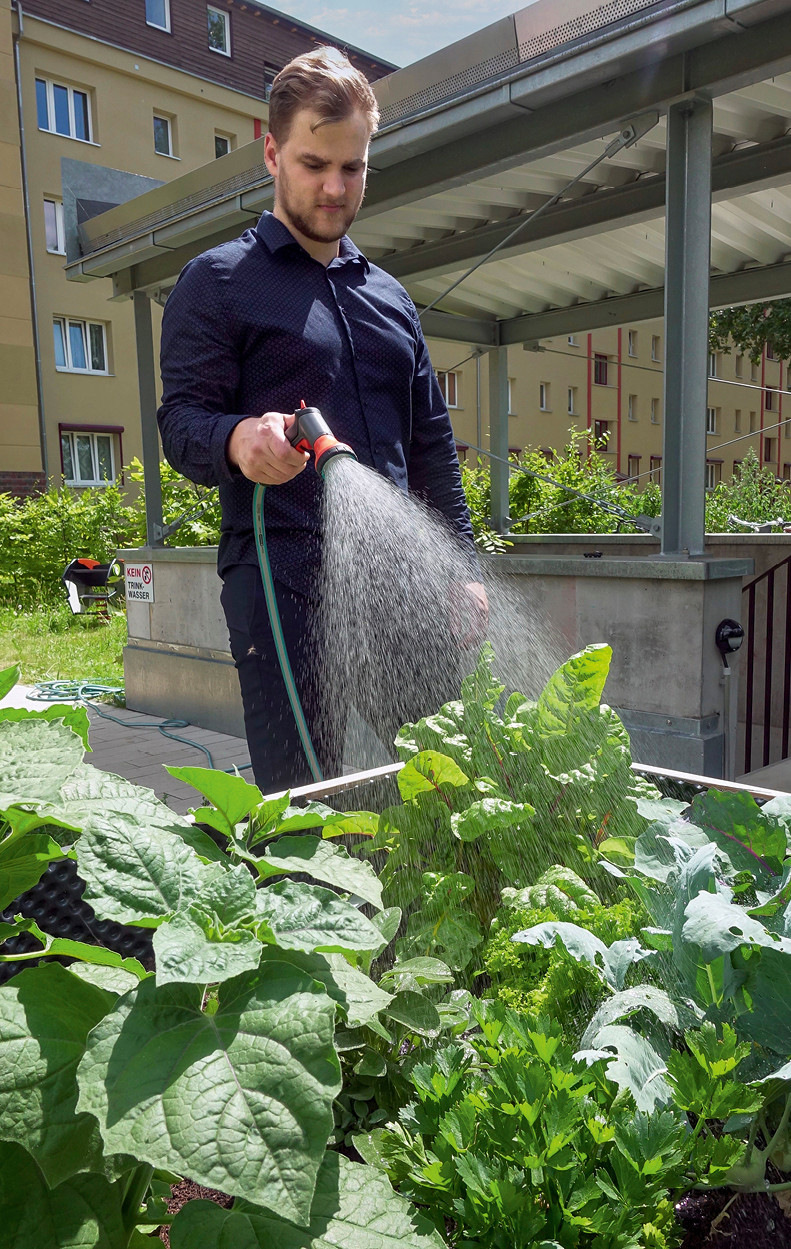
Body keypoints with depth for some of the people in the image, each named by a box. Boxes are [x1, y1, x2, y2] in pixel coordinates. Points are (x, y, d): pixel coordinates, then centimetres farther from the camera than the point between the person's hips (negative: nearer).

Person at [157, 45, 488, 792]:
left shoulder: (390, 297, 23)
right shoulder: (218, 282, 7)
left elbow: (432, 444, 22)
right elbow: (181, 421, -3)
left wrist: (462, 565, 14)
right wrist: (239, 439, -27)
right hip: (284, 583, -5)